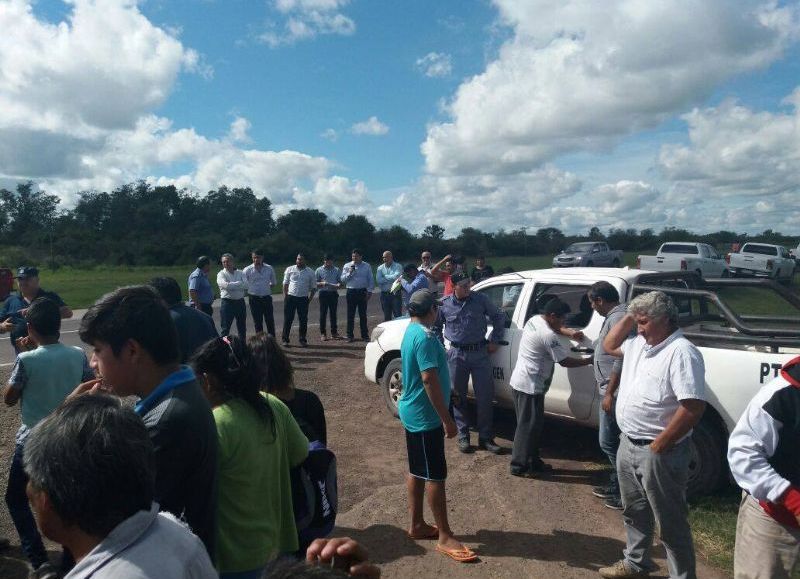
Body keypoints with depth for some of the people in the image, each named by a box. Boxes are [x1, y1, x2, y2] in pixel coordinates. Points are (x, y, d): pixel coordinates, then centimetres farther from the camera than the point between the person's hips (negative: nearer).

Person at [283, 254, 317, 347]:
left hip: (303, 299, 1)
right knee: (288, 319, 2)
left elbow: (313, 287, 7)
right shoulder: (290, 269, 3)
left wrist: (310, 298, 0)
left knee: (303, 320, 4)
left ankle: (303, 340, 15)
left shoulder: (310, 272, 3)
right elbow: (285, 284, 6)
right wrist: (285, 296, 0)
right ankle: (285, 339, 10)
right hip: (290, 297, -1)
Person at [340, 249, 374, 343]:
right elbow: (343, 279, 2)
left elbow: (371, 279, 5)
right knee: (350, 315, 2)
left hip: (362, 292, 0)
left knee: (363, 315, 5)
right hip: (351, 292, 0)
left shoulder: (366, 266, 5)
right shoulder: (347, 266, 6)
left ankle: (365, 335, 13)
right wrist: (349, 273, -13)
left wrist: (370, 291, -3)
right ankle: (350, 336, 9)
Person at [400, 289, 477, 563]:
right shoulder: (424, 336, -23)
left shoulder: (412, 331, 9)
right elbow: (430, 379, -27)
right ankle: (445, 537, 8)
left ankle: (417, 525, 28)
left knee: (417, 471, 17)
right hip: (425, 415, -10)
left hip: (414, 412, 10)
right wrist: (447, 419, -23)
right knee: (435, 475, -2)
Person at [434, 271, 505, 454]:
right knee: (458, 397, 7)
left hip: (480, 352, 0)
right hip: (457, 355, 0)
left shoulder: (480, 299, -4)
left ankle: (486, 438, 15)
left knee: (485, 396, 2)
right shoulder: (444, 304, -2)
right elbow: (436, 327, 13)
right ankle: (463, 437, 22)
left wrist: (494, 341, 5)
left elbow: (499, 316, 8)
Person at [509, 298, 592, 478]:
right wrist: (589, 360, -2)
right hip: (530, 385, -10)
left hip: (522, 381, 10)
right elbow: (565, 361, -14)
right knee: (528, 426, 0)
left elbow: (554, 327, 29)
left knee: (533, 424, 17)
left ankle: (533, 461, 27)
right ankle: (519, 466, 9)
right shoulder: (548, 335, -22)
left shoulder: (535, 320, 6)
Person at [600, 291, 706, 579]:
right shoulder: (639, 344, 8)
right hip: (628, 445, 9)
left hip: (658, 453, -9)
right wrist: (628, 317, 9)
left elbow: (693, 407, -26)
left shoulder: (681, 352, -20)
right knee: (635, 512, 23)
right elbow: (609, 345, 25)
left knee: (670, 522, 5)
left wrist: (658, 447, -21)